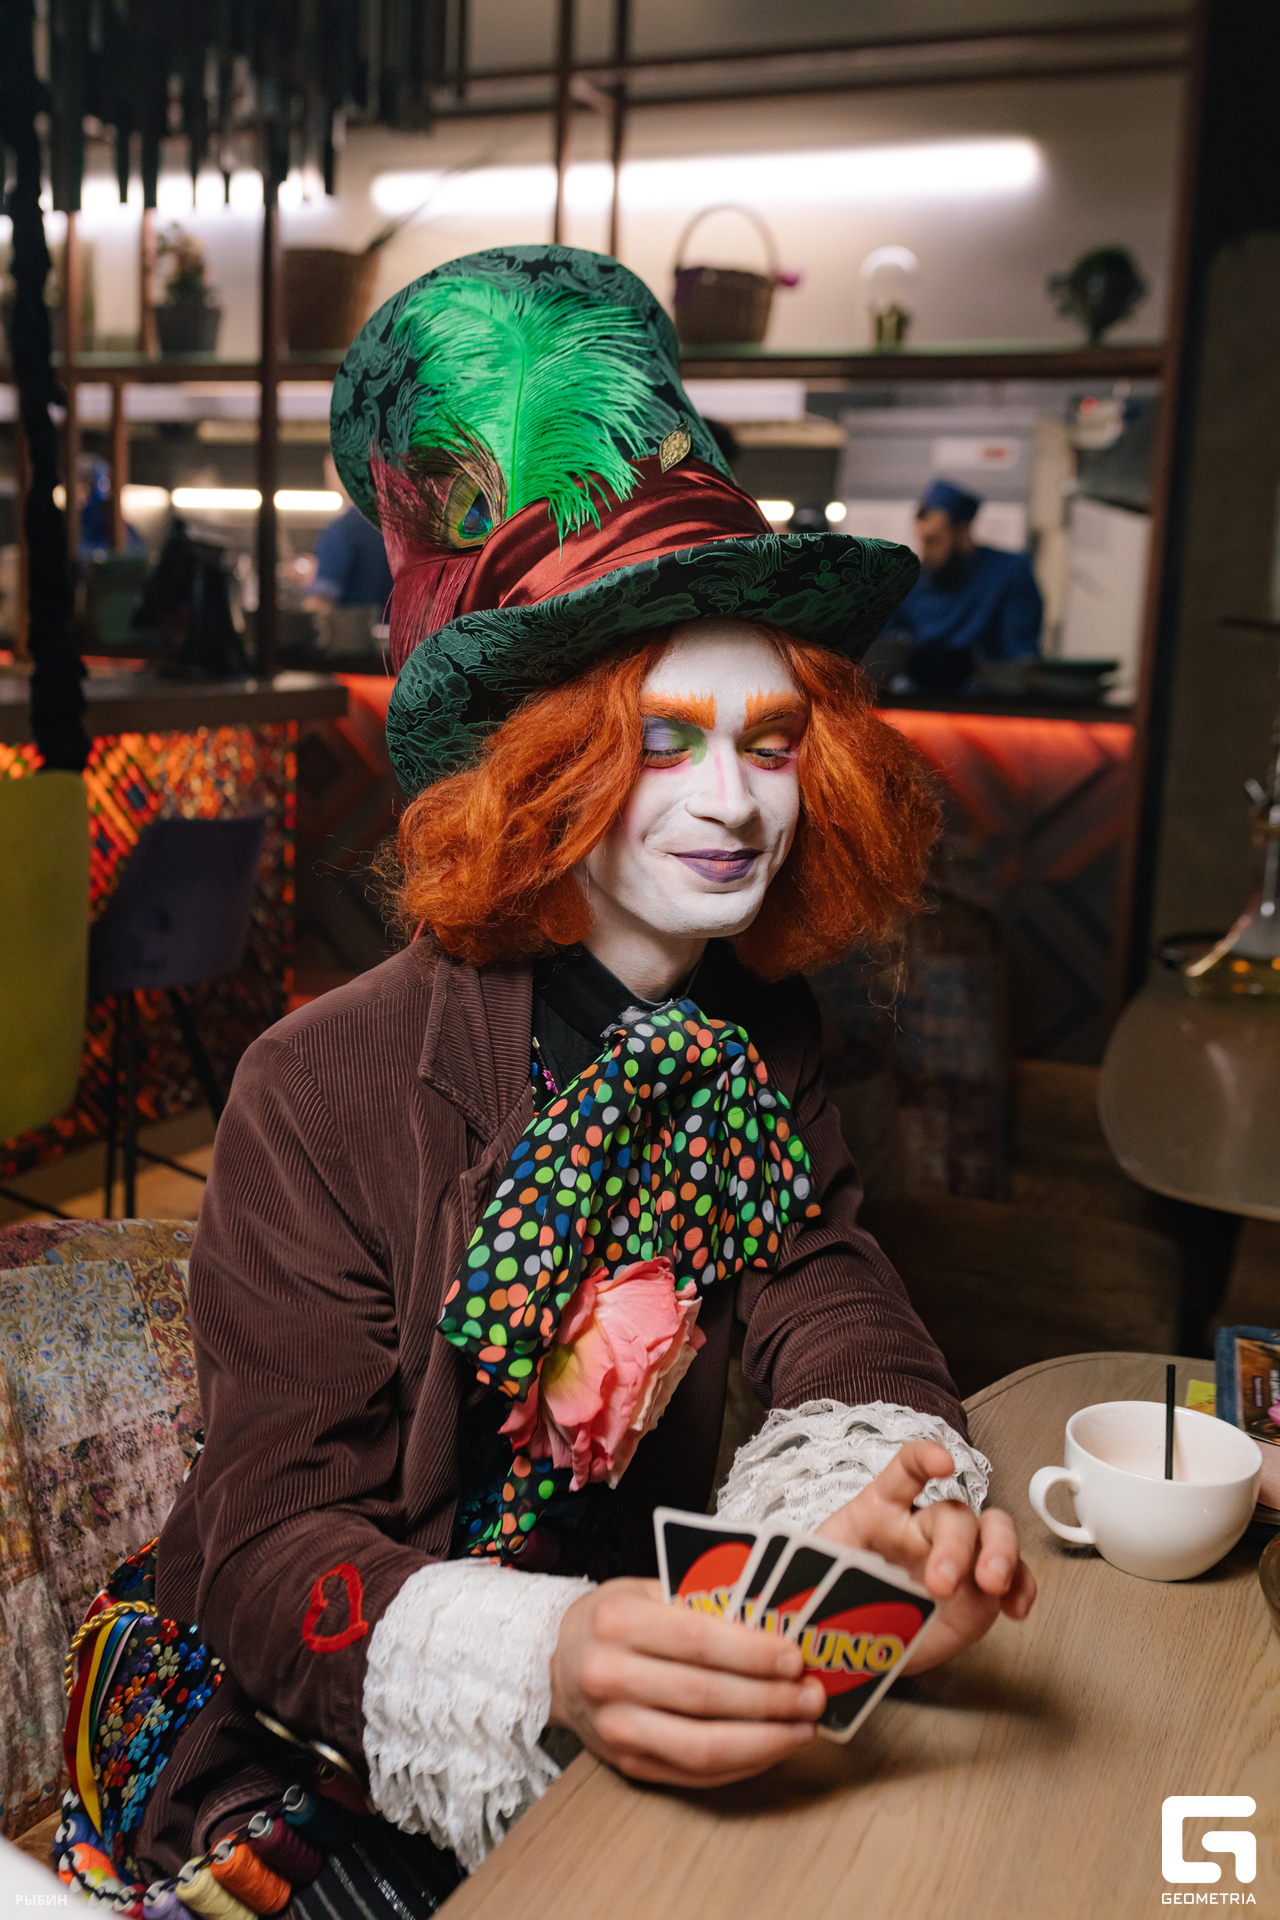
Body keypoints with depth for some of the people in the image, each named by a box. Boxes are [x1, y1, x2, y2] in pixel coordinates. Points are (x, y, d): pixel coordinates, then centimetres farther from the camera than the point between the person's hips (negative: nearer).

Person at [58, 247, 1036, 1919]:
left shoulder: (763, 1031, -3)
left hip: (625, 1675, 5)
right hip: (293, 1731, -4)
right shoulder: (322, 1095, -20)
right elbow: (279, 1555, -20)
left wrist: (895, 1485, -29)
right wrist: (548, 1664, -39)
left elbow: (825, 1296, -6)